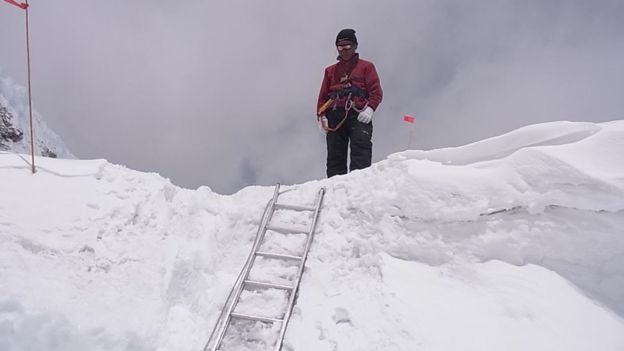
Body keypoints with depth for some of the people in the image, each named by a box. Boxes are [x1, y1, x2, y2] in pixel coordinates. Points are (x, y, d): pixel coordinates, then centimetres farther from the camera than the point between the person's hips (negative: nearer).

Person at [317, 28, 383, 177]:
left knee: (361, 151, -18)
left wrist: (370, 108, -12)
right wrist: (321, 116, 5)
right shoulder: (330, 70, 25)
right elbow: (323, 96, 19)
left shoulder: (366, 66, 15)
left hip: (359, 116, -3)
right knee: (335, 156, -2)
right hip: (335, 116, 3)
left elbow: (376, 91, 5)